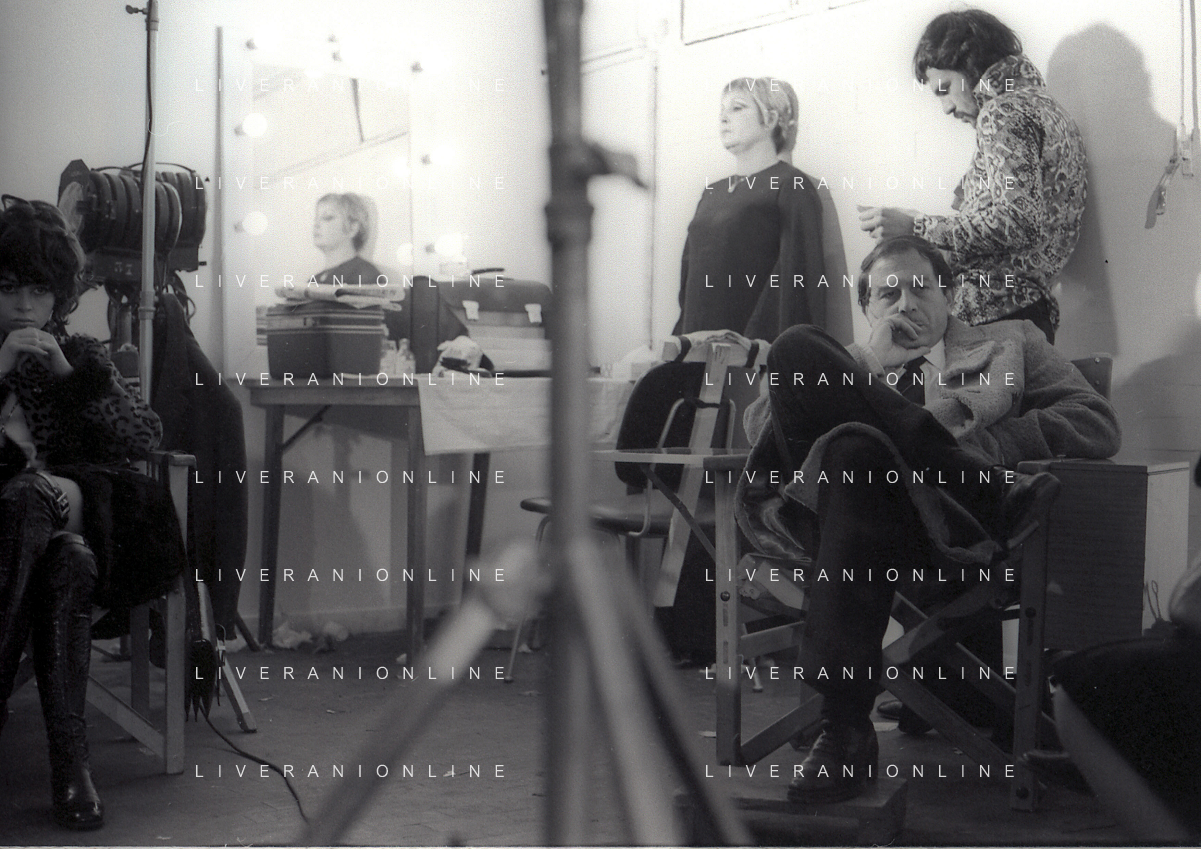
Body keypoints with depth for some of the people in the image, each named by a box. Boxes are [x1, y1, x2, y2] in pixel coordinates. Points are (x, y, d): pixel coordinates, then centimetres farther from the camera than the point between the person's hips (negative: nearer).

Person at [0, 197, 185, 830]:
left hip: (84, 518, 1)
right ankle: (68, 755, -42)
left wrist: (69, 373, -7)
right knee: (64, 562, -37)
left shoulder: (82, 356, 16)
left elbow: (145, 439, 2)